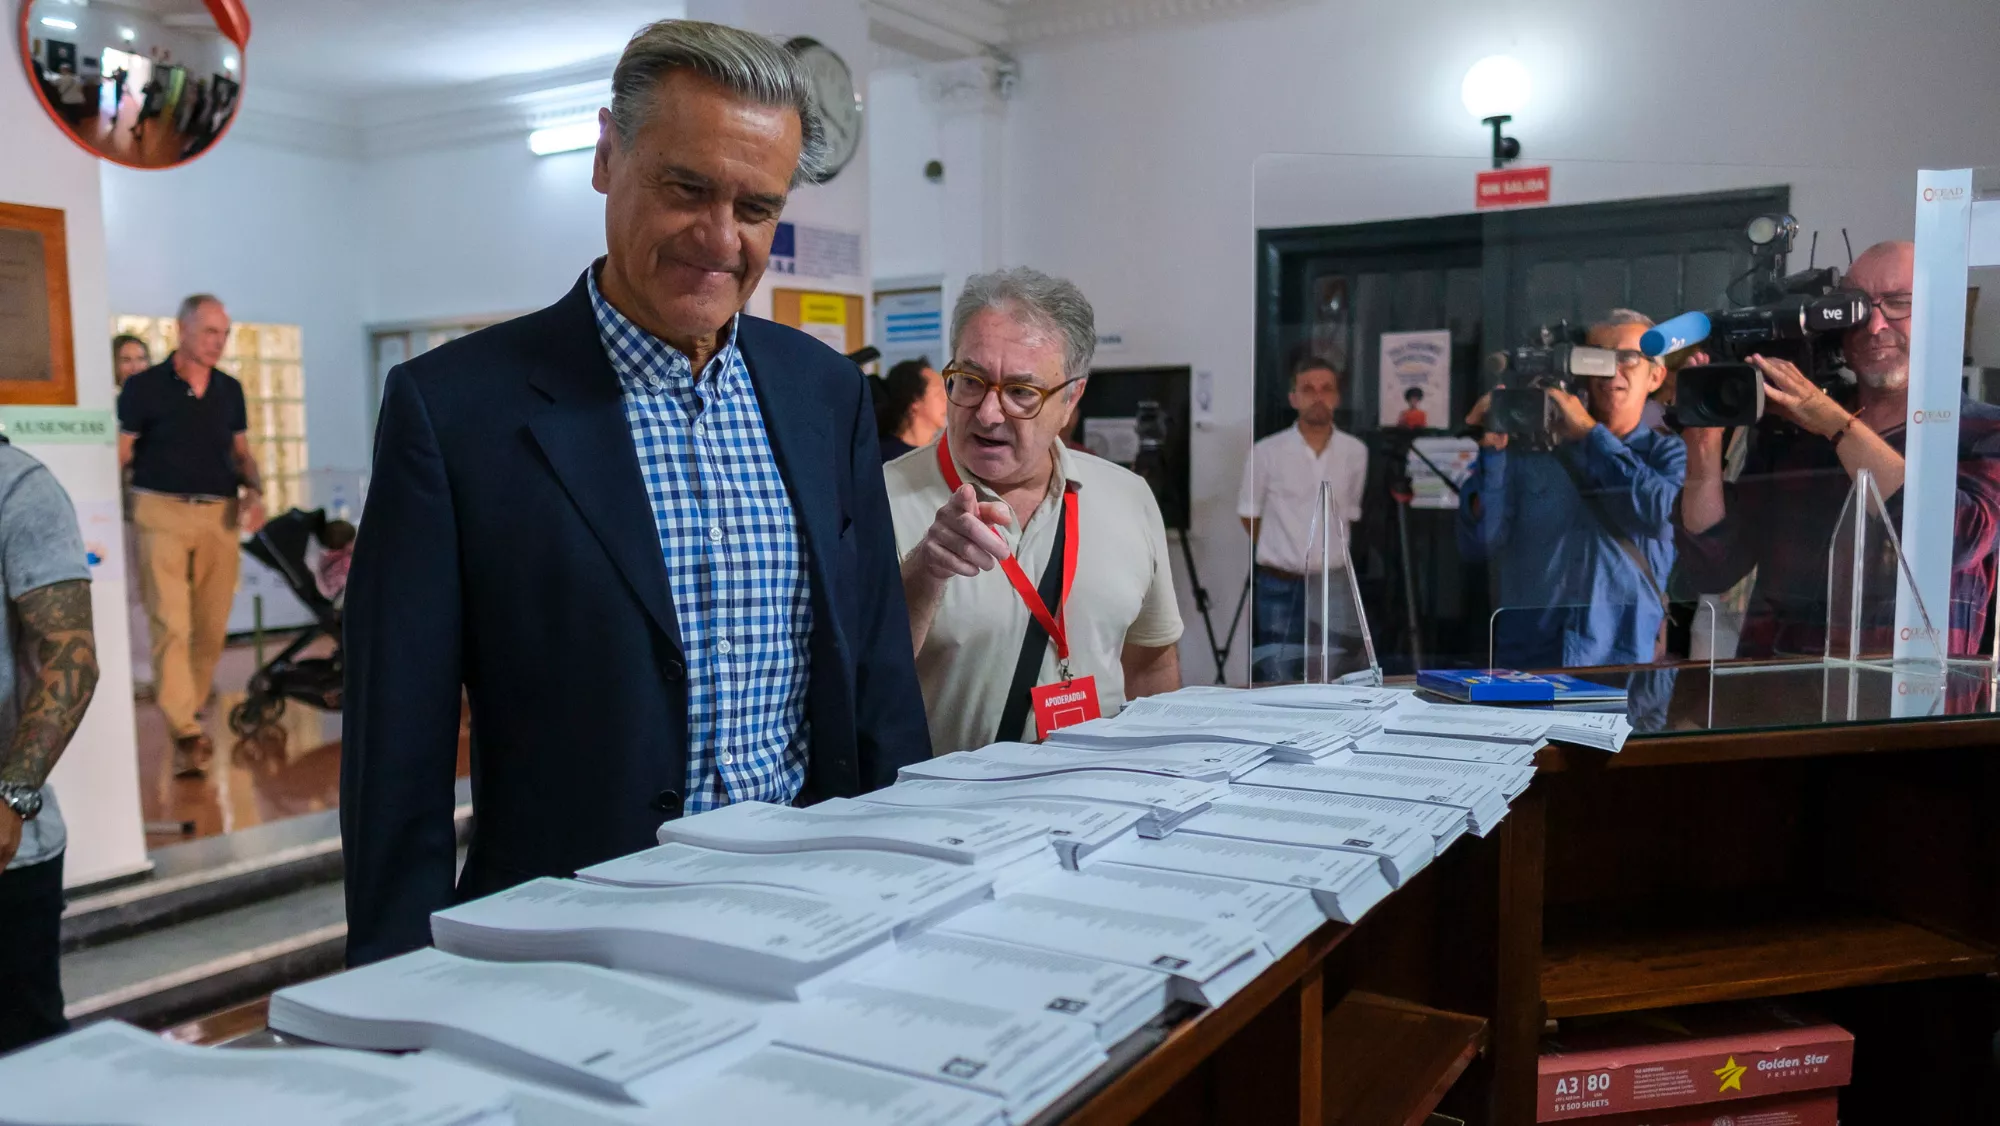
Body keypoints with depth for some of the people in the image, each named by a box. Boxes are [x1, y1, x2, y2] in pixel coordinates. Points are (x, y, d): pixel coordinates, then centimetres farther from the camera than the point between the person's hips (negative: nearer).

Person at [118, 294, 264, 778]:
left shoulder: (230, 390, 12)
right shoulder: (144, 386, -1)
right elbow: (119, 453, 0)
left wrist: (254, 490, -1)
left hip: (220, 516, 4)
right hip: (162, 512, -4)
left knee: (212, 627, 7)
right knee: (171, 624, -10)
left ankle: (189, 714, 24)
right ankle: (186, 733, -12)